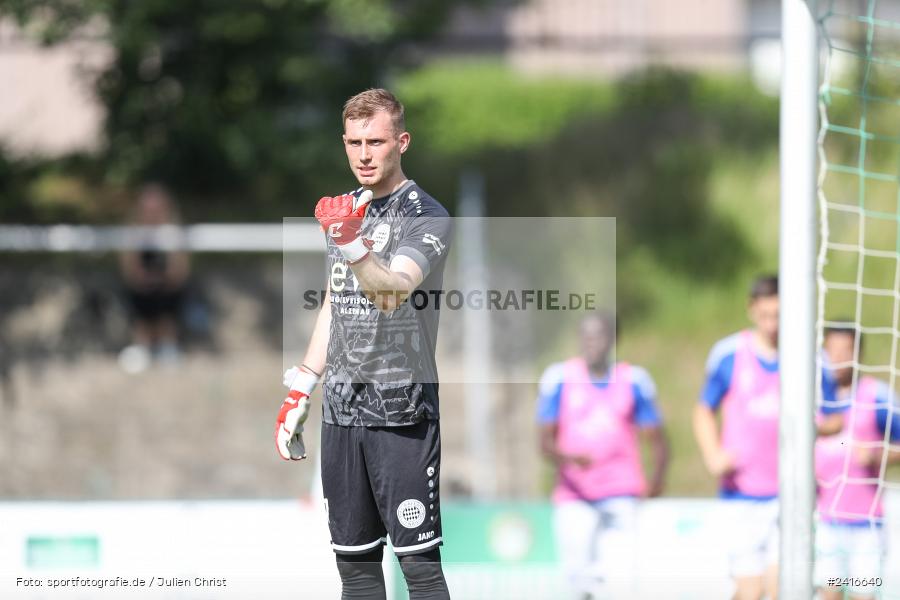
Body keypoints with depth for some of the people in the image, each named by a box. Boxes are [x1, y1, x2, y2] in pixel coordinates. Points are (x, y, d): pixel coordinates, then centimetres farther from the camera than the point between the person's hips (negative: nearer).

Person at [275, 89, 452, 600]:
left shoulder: (427, 217, -8)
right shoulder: (343, 212, 15)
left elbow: (394, 292, -25)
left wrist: (354, 246, -43)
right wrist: (300, 394, 21)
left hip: (403, 414, -7)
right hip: (341, 409, 7)